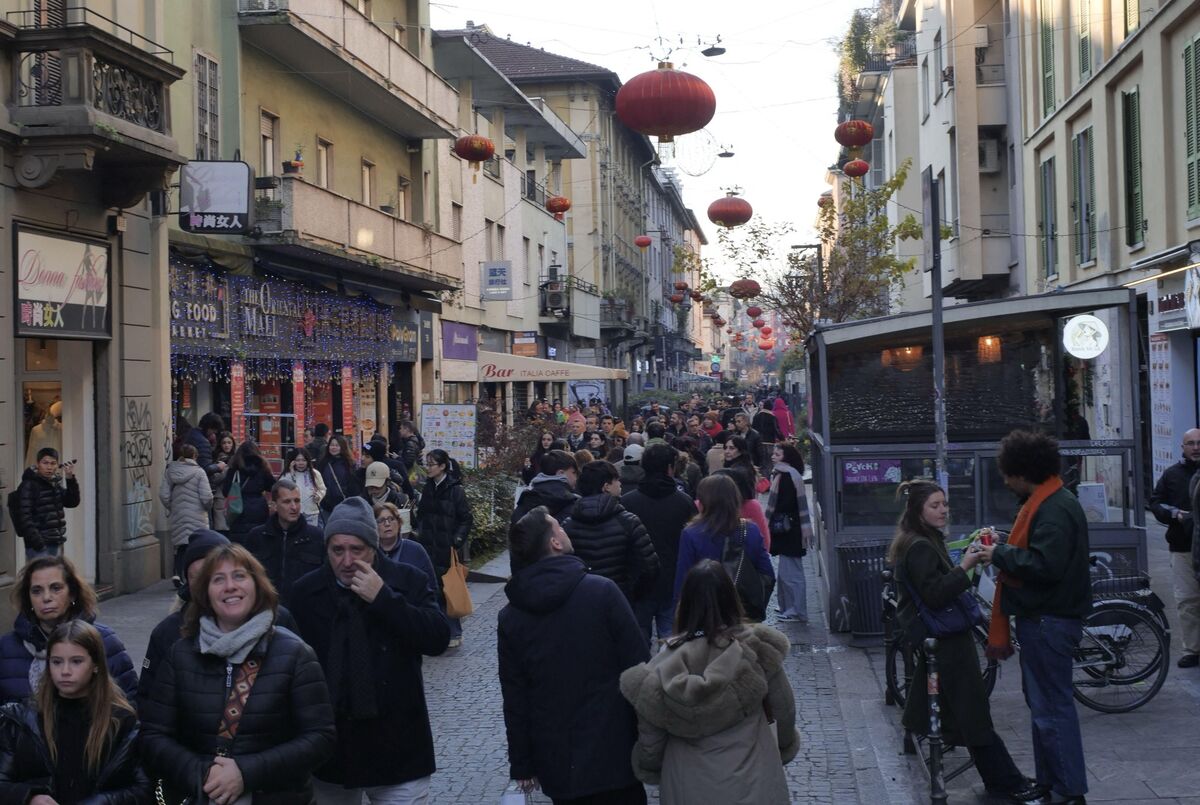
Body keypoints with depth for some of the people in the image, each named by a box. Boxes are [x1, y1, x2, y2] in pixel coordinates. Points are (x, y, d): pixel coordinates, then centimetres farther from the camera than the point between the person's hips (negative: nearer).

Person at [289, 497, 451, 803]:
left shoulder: (407, 581, -3)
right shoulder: (306, 592, 2)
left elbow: (438, 640, -14)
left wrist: (383, 598, -20)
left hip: (397, 746, -2)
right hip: (329, 745, 2)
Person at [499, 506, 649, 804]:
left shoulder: (509, 618, -2)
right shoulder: (602, 591, -13)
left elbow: (514, 699, 2)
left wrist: (522, 763, 11)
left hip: (556, 761, 3)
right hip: (613, 752, -3)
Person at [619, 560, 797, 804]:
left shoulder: (664, 665, -13)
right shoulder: (756, 648, -14)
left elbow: (650, 738, -5)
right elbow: (785, 711, -3)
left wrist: (649, 769, 16)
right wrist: (782, 748, 18)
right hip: (753, 785, 0)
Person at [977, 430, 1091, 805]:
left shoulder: (1055, 510, -20)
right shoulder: (1043, 502, 15)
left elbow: (1045, 565, -28)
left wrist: (1000, 555, -18)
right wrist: (1001, 551, 9)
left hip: (1050, 621, -11)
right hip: (1041, 618, 11)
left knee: (1051, 706, -6)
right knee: (1041, 701, 18)